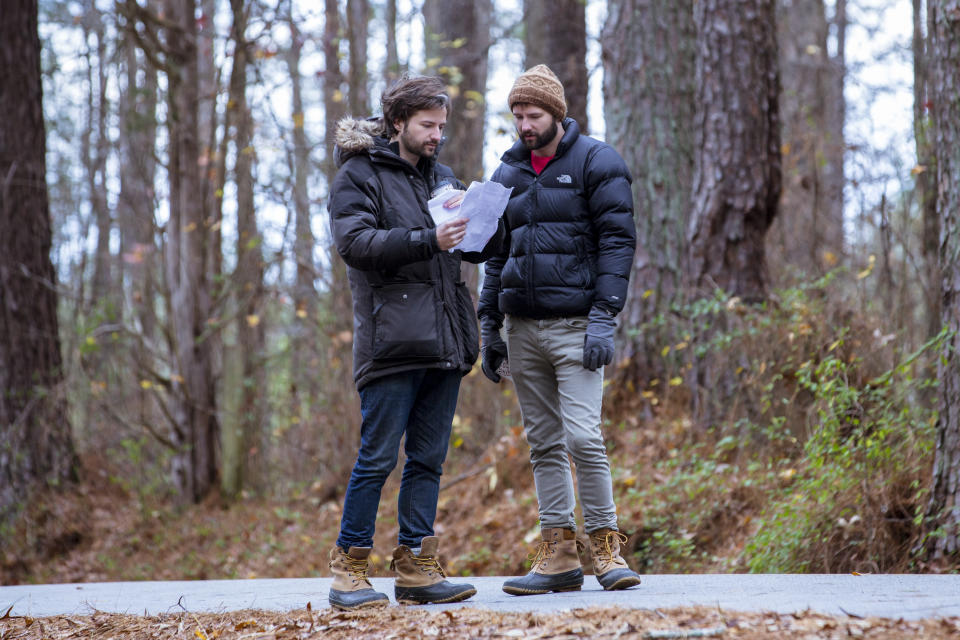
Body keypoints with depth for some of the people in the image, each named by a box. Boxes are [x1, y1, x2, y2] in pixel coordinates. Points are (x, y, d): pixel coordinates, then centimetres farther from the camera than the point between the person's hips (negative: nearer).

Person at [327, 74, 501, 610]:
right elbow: (355, 241, -14)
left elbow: (483, 248, 18)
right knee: (378, 459, -6)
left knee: (429, 460, 7)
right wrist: (429, 240, -22)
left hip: (445, 343, 6)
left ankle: (416, 568, 12)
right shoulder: (359, 175, 2)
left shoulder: (442, 179, 20)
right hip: (391, 340, -6)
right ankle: (350, 568, 2)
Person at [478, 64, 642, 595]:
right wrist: (489, 326, 13)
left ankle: (606, 546, -3)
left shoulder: (596, 163, -2)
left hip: (574, 324, -6)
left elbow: (617, 241, -7)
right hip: (523, 327, 6)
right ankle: (558, 554, 9)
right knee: (544, 444, 6)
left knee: (582, 436, -13)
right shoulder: (508, 174, 16)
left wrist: (604, 318, -15)